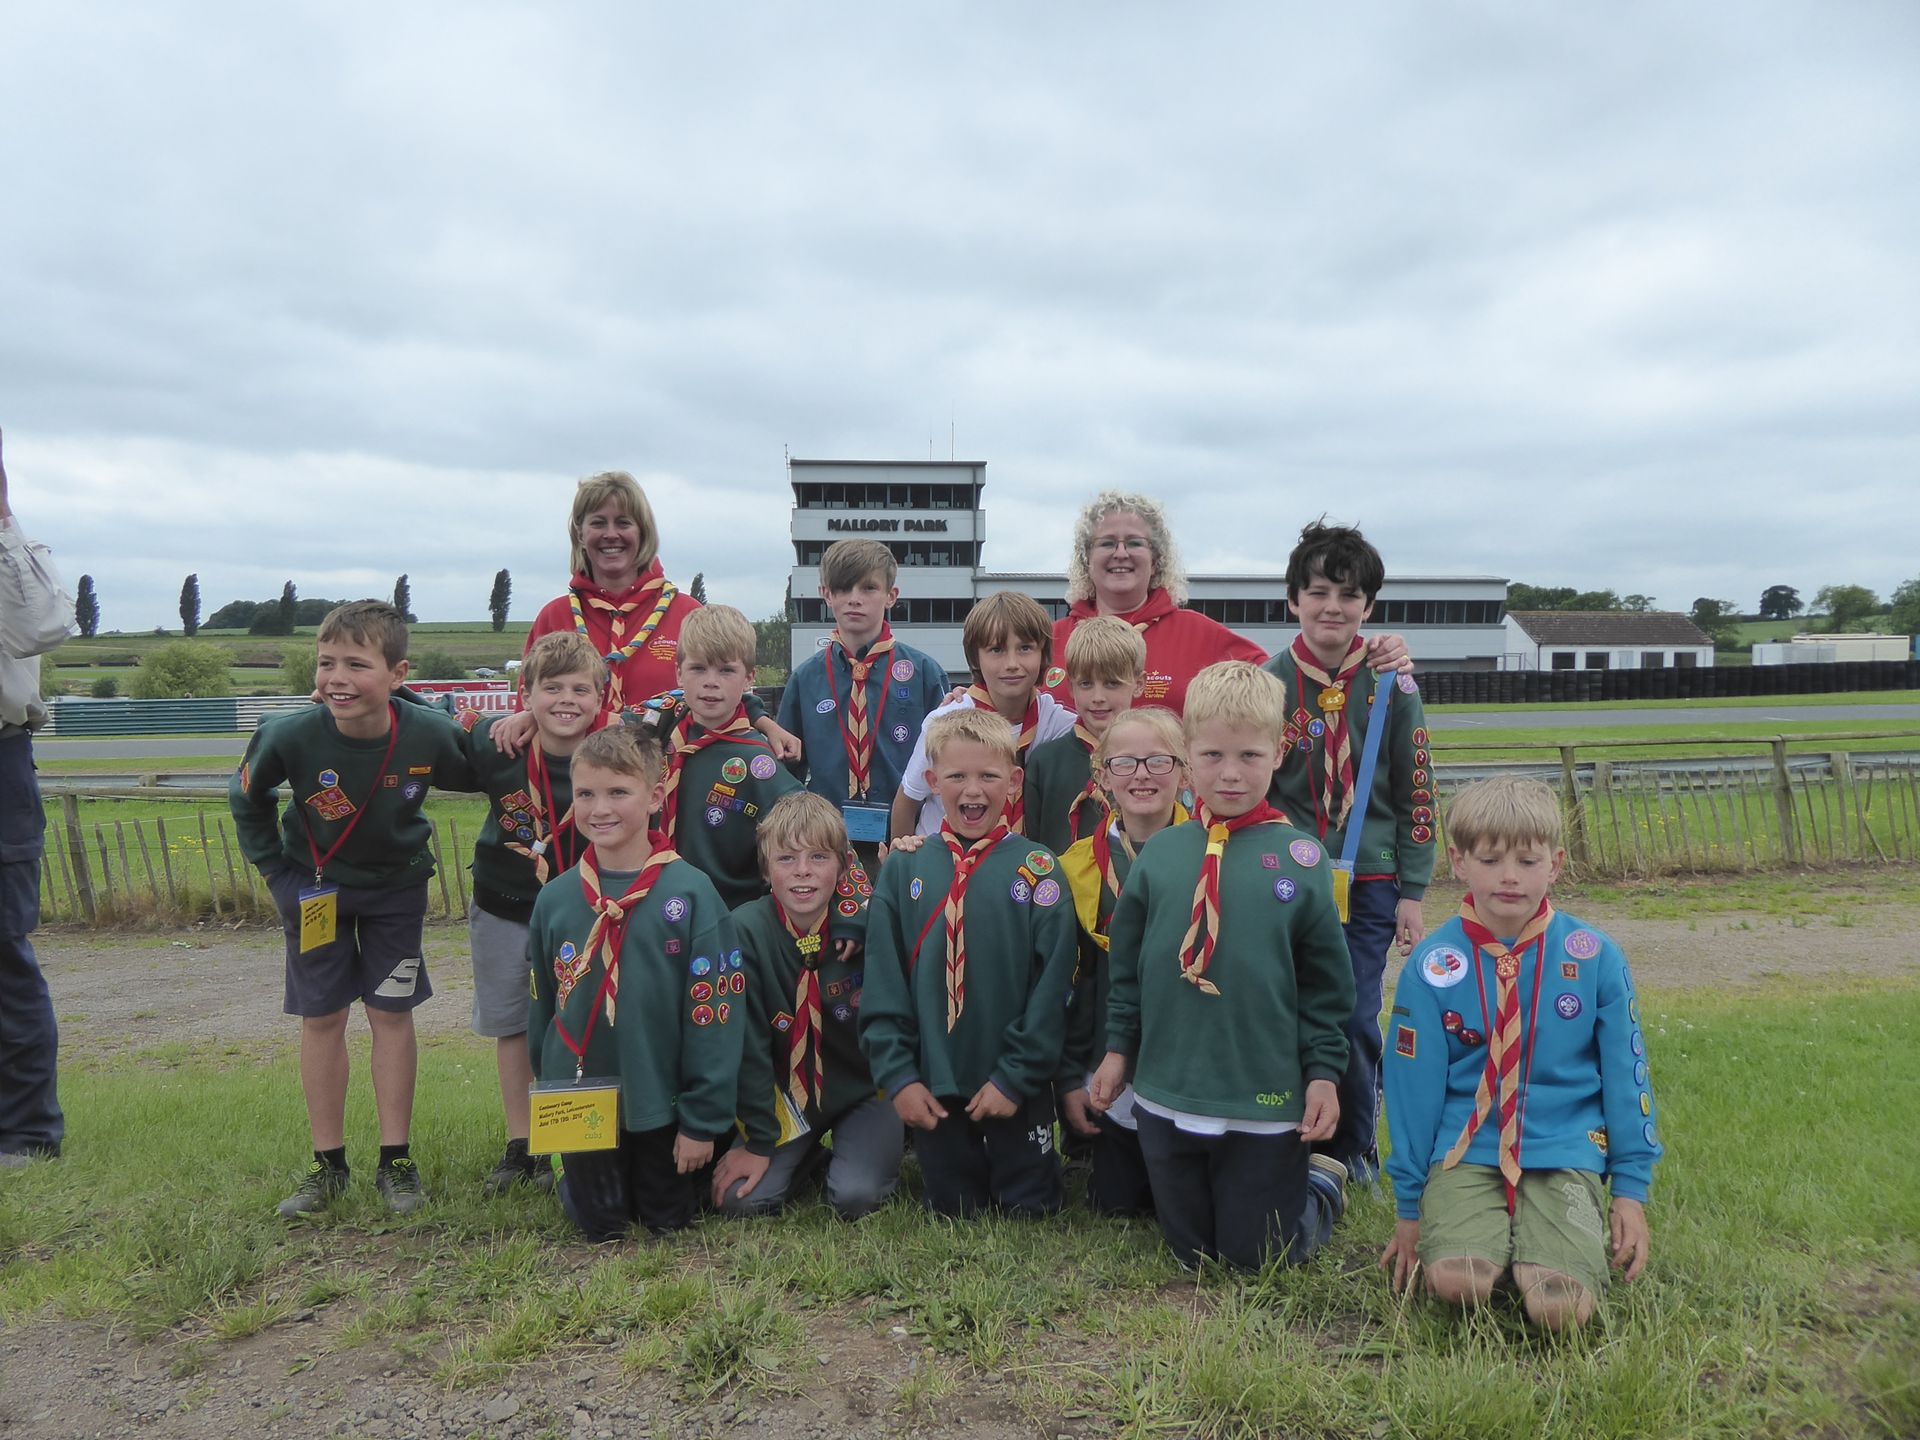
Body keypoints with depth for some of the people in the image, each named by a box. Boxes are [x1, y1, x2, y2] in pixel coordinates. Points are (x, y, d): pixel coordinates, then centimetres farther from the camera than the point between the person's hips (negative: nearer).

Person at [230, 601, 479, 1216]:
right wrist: (275, 872, -3)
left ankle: (396, 1159, 15)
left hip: (396, 885, 0)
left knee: (391, 1013, 4)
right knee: (321, 1018, 5)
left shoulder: (430, 734, -27)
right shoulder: (291, 735, -26)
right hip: (315, 887, 1)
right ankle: (328, 1163, 18)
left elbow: (476, 779, -4)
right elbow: (246, 798, -4)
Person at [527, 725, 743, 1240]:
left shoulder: (690, 893, -16)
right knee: (601, 1226, 12)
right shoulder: (555, 899, -3)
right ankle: (572, 1173, 42)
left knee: (670, 1221, 13)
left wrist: (704, 1120, -13)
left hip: (662, 1105, -2)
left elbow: (716, 1011, -14)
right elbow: (542, 1009, 9)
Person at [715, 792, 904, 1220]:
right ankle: (814, 1153, 15)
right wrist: (758, 1140, -13)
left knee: (855, 1197, -21)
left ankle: (887, 1141, 12)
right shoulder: (746, 930, -16)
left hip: (865, 1088, -1)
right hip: (787, 1092, 1)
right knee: (742, 1198, -15)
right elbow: (749, 1045, -13)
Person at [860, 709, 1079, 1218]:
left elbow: (1052, 986, -9)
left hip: (1017, 1089, -1)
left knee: (1029, 1212, 13)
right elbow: (883, 987, -1)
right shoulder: (903, 871, -1)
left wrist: (1016, 1076, -12)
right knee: (951, 1213, 15)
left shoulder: (1037, 869, -7)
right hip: (934, 1089, 2)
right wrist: (897, 1075, -7)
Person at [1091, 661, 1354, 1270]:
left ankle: (1321, 1186, 38)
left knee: (1257, 1256, 10)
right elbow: (1127, 963, 8)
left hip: (1268, 1105, -3)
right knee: (1190, 1252, 18)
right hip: (1166, 1099, 3)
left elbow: (1325, 982, -1)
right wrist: (1118, 1047, 7)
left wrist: (1323, 1073, -4)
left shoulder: (1300, 859, -6)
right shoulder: (1160, 853, -1)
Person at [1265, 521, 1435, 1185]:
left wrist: (1412, 892, 0)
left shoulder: (1392, 685, 0)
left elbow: (1416, 792, 2)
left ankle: (1354, 1150, 21)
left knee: (1354, 1021, 0)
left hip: (1370, 882, 0)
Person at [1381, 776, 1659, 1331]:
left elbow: (1626, 1074, 8)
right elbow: (1414, 1087, 2)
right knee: (1457, 1281, -25)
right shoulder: (1433, 968, -3)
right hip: (1465, 1154, 0)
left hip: (1565, 1153, 0)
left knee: (1559, 1309, -22)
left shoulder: (1595, 958, 0)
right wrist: (1410, 1207, 6)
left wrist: (1631, 1188, 7)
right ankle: (1498, 1234, 8)